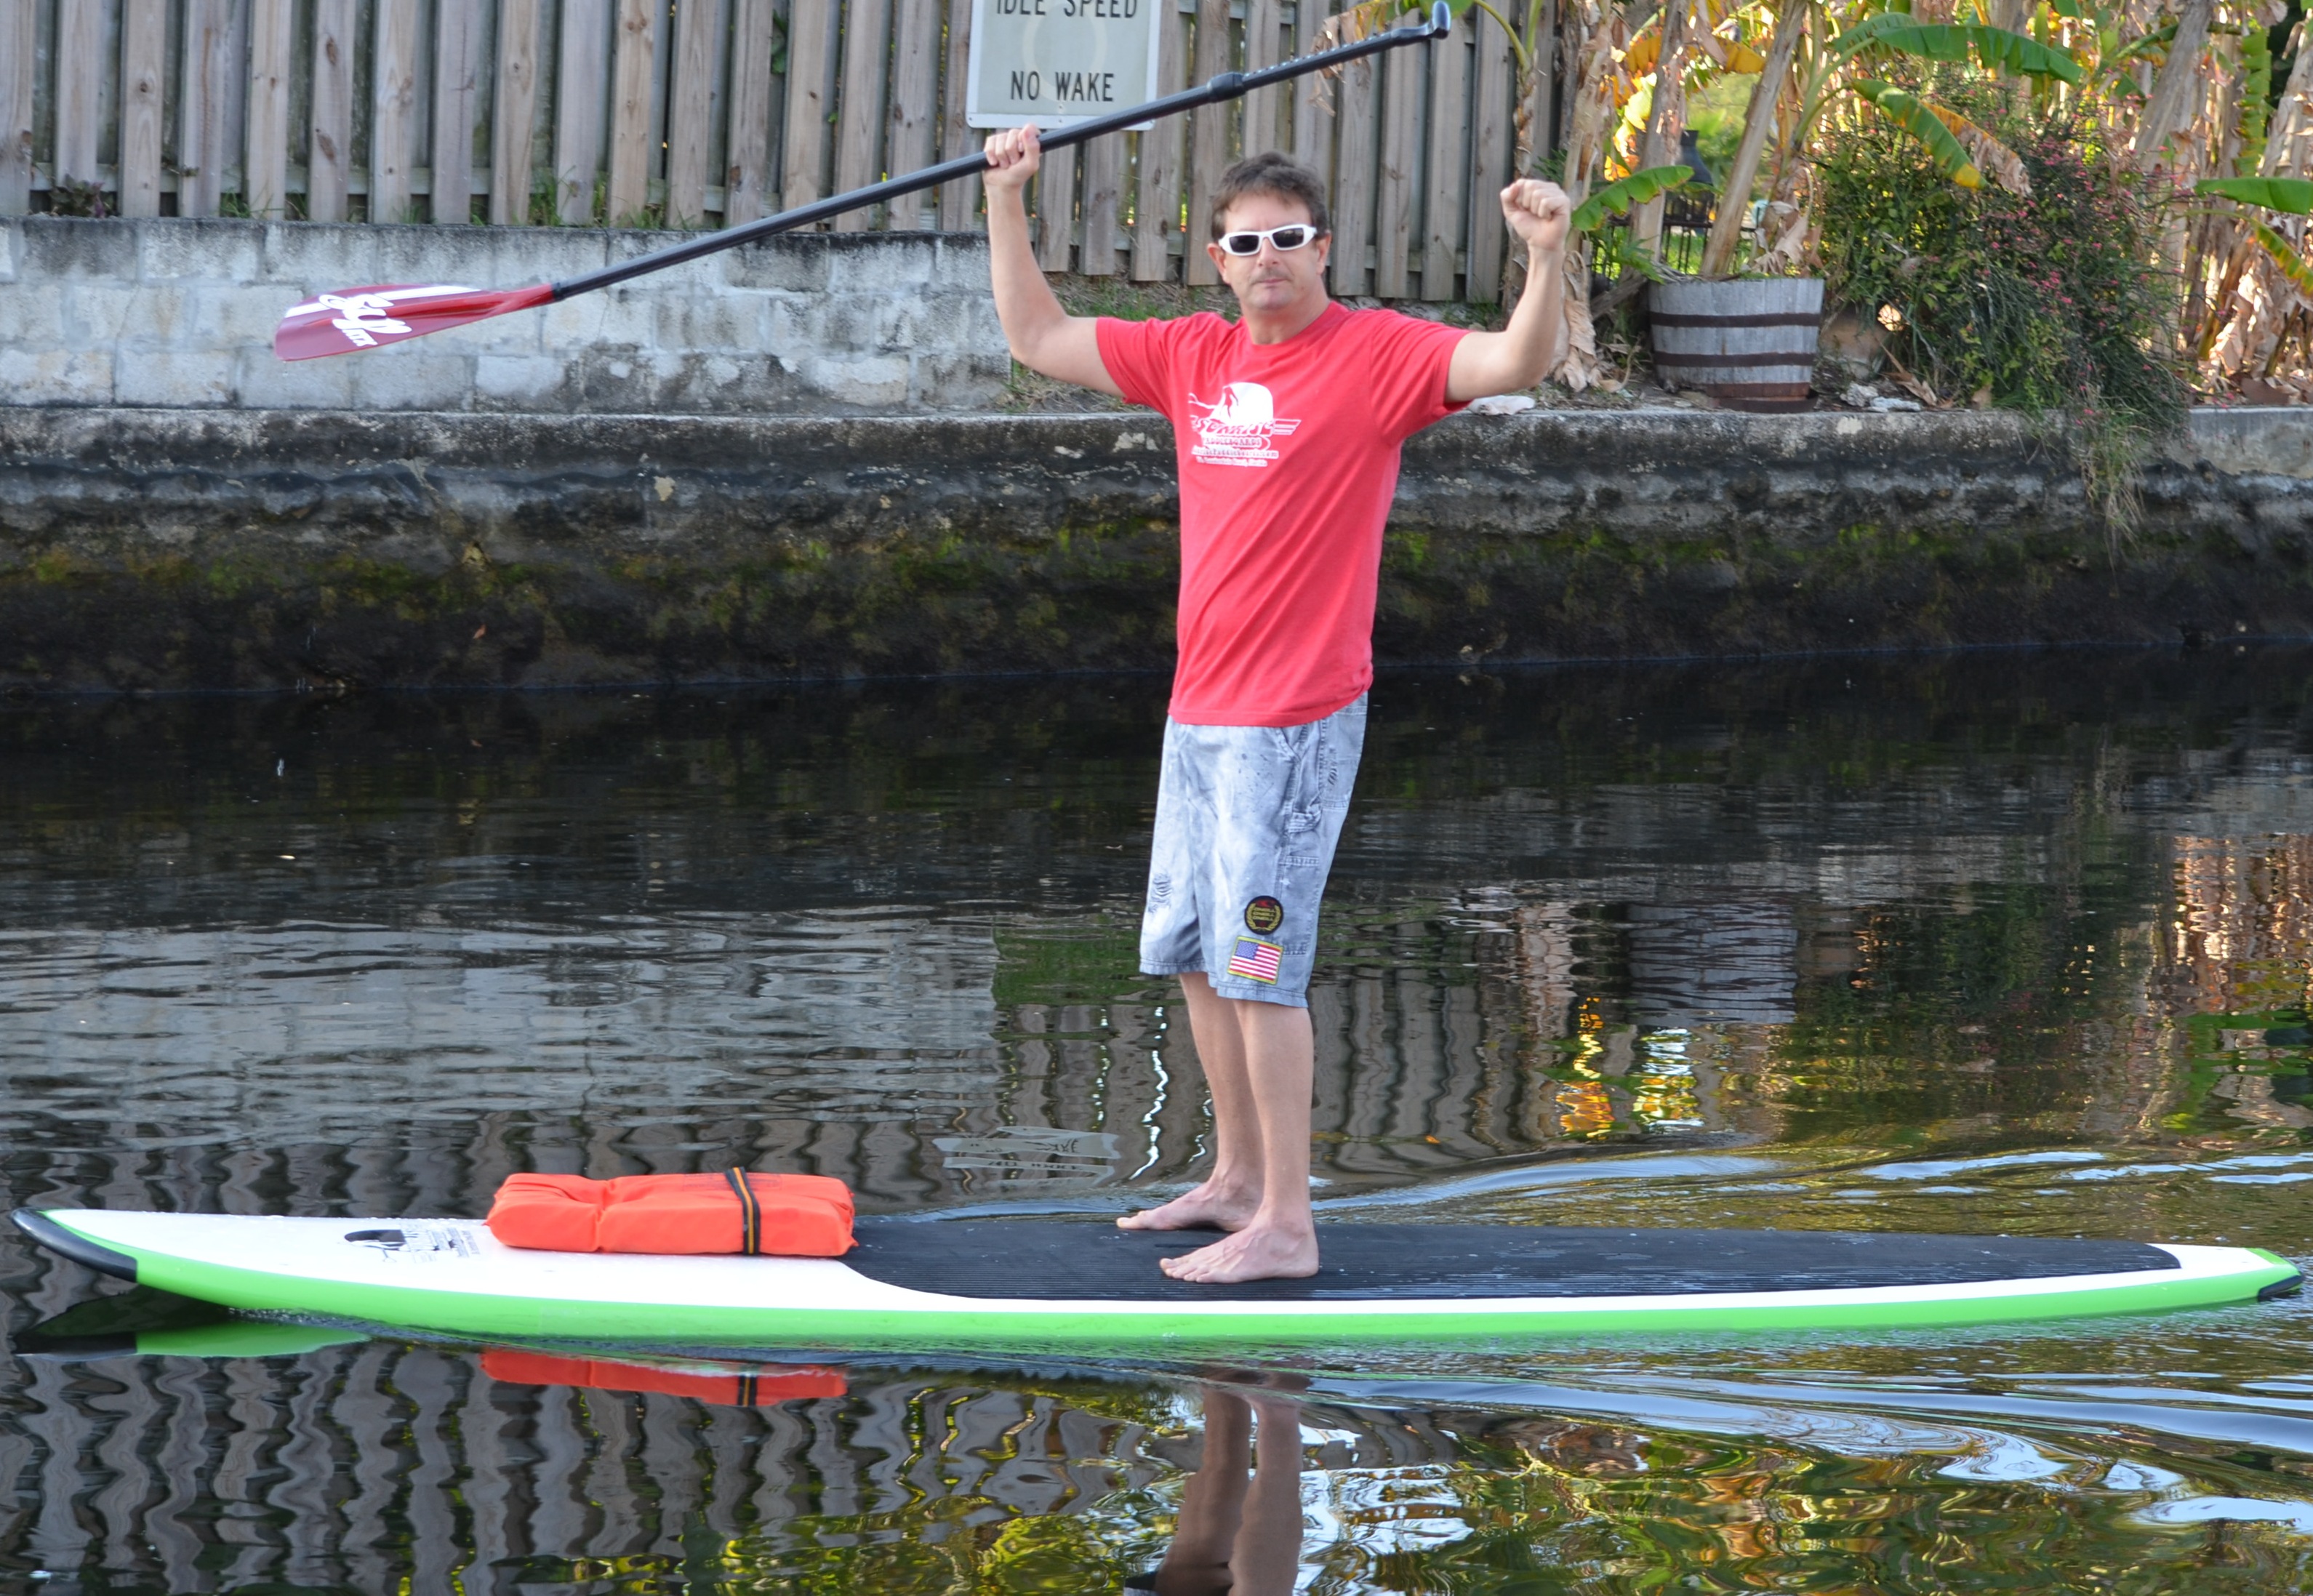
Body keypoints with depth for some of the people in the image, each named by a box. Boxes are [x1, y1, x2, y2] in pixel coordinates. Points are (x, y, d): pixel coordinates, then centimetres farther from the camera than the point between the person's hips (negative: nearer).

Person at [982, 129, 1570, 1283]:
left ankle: (1284, 1226, -8)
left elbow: (1517, 364, -23)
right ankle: (1238, 1177, 30)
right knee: (1193, 954, 16)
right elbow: (1037, 339, 19)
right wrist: (1006, 203, 13)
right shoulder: (1193, 358, 10)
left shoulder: (1376, 355, -9)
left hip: (1295, 720, -8)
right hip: (1199, 710, 8)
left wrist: (1545, 258, -40)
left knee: (1258, 967, -11)